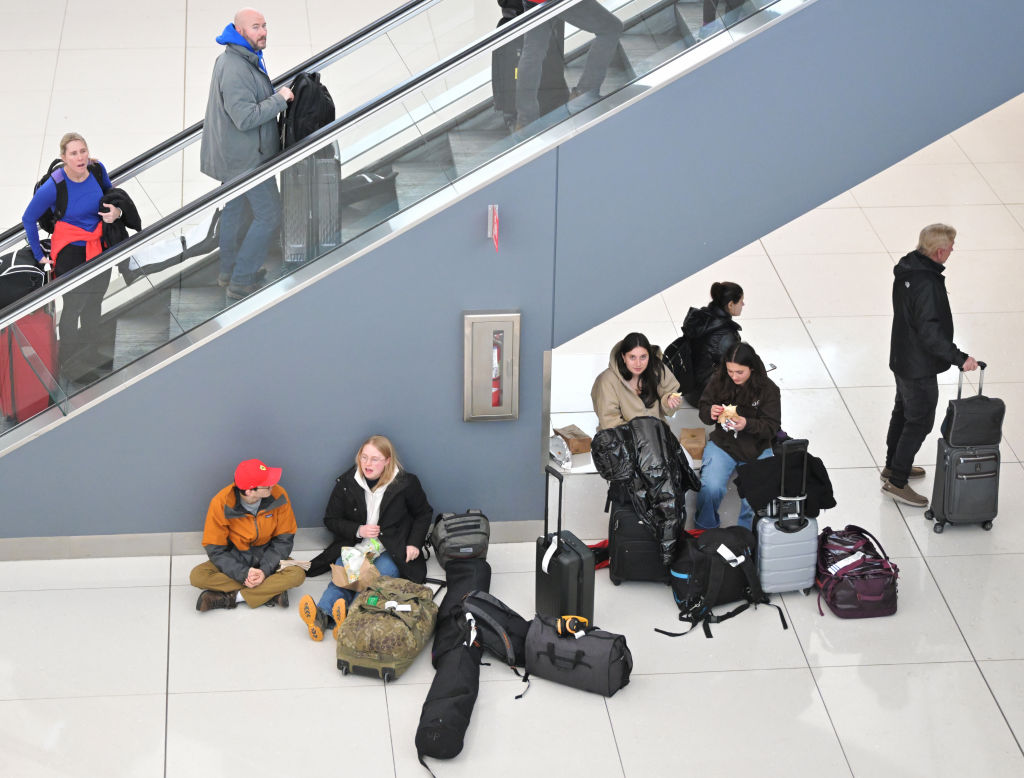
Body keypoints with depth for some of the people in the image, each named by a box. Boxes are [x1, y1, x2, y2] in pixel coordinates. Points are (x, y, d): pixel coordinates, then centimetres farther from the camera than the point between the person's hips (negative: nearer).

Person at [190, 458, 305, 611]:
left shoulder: (278, 495, -17)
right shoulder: (221, 503, -21)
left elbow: (284, 540, -8)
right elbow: (215, 550, -15)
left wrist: (265, 570, -21)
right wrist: (243, 573, -27)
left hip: (267, 558, 0)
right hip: (235, 560, 0)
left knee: (297, 574, -29)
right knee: (197, 576, -28)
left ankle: (232, 597, -25)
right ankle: (270, 592, -26)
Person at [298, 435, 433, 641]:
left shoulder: (405, 483, -2)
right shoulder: (346, 483, 1)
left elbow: (423, 514, 13)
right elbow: (331, 520, 9)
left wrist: (414, 543, -2)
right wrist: (358, 530, -9)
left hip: (393, 549, -2)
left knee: (380, 574, -35)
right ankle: (321, 615, -56)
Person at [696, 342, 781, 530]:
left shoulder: (768, 389, -8)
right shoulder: (718, 381, -3)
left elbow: (772, 426, -8)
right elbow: (703, 409, 10)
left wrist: (747, 424, -27)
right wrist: (710, 413, -16)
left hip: (757, 449, -1)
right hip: (722, 444, 1)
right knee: (711, 488, -24)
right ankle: (705, 531, 2)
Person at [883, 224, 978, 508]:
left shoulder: (908, 269, 0)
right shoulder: (926, 283, -31)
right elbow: (930, 331, -32)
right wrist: (959, 358, -29)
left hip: (903, 358, 10)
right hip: (920, 366, -10)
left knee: (903, 412, 24)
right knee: (920, 421, 1)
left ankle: (893, 466, 40)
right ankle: (896, 481, 7)